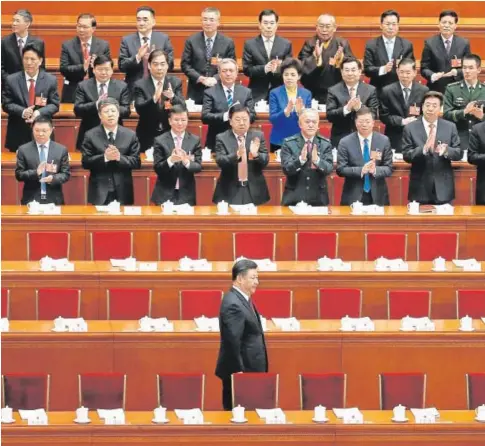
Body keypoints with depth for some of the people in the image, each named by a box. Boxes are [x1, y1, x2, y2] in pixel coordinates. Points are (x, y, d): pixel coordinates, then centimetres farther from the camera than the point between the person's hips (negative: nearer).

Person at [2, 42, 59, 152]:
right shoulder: (11, 80, 3)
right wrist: (22, 112, -18)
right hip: (18, 134, 0)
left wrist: (39, 112, -18)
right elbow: (6, 104, 1)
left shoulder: (51, 80, 3)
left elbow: (54, 105, 1)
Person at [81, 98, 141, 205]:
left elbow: (136, 162, 0)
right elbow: (85, 162, -4)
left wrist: (119, 157, -18)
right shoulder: (90, 136, 2)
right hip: (100, 192, -1)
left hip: (123, 192, 1)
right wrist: (104, 157, -19)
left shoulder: (130, 135, 5)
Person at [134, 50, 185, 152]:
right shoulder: (140, 85, -5)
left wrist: (173, 97, -29)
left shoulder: (176, 82, 1)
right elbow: (139, 109, -17)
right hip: (148, 136, -1)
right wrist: (154, 98, -36)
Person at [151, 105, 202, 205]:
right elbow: (157, 168, -5)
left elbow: (198, 167, -2)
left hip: (186, 194, 1)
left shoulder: (195, 140, 2)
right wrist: (170, 160, -25)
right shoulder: (160, 141, -1)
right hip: (165, 194, -1)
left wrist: (186, 162, -24)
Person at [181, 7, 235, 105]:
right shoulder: (191, 41, 4)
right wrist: (201, 78, -11)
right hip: (196, 93, 0)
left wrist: (216, 78, -14)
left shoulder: (228, 42, 4)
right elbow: (185, 64, 3)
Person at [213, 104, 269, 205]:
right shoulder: (222, 138, -1)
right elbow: (220, 161, -13)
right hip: (230, 192, -2)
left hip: (254, 191, 2)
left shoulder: (258, 136, 4)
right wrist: (237, 155, -32)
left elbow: (265, 161, 0)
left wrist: (255, 154, -23)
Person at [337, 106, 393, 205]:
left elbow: (389, 169, 0)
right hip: (353, 197, -1)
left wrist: (375, 170, -21)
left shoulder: (384, 141, 1)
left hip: (377, 196, 1)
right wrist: (361, 170, -23)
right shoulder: (345, 143, -3)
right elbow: (340, 169, -7)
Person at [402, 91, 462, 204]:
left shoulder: (450, 127, 5)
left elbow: (459, 153, 3)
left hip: (443, 187, 1)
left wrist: (446, 151, -19)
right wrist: (424, 148, -25)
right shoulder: (410, 128, 0)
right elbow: (406, 156, -6)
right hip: (420, 188, -1)